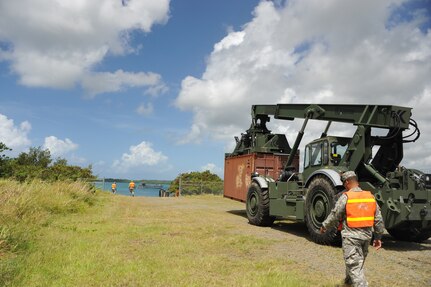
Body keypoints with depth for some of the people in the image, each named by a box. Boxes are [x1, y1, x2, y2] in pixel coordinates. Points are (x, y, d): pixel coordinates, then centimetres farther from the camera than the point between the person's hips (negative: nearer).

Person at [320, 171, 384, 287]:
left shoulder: (346, 197, -12)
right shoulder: (370, 196, 5)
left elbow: (334, 216, -8)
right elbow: (378, 219, 8)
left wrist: (324, 226, 8)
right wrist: (378, 237, 16)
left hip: (351, 235, -7)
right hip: (367, 234, 7)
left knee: (354, 265, -2)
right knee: (359, 261, 24)